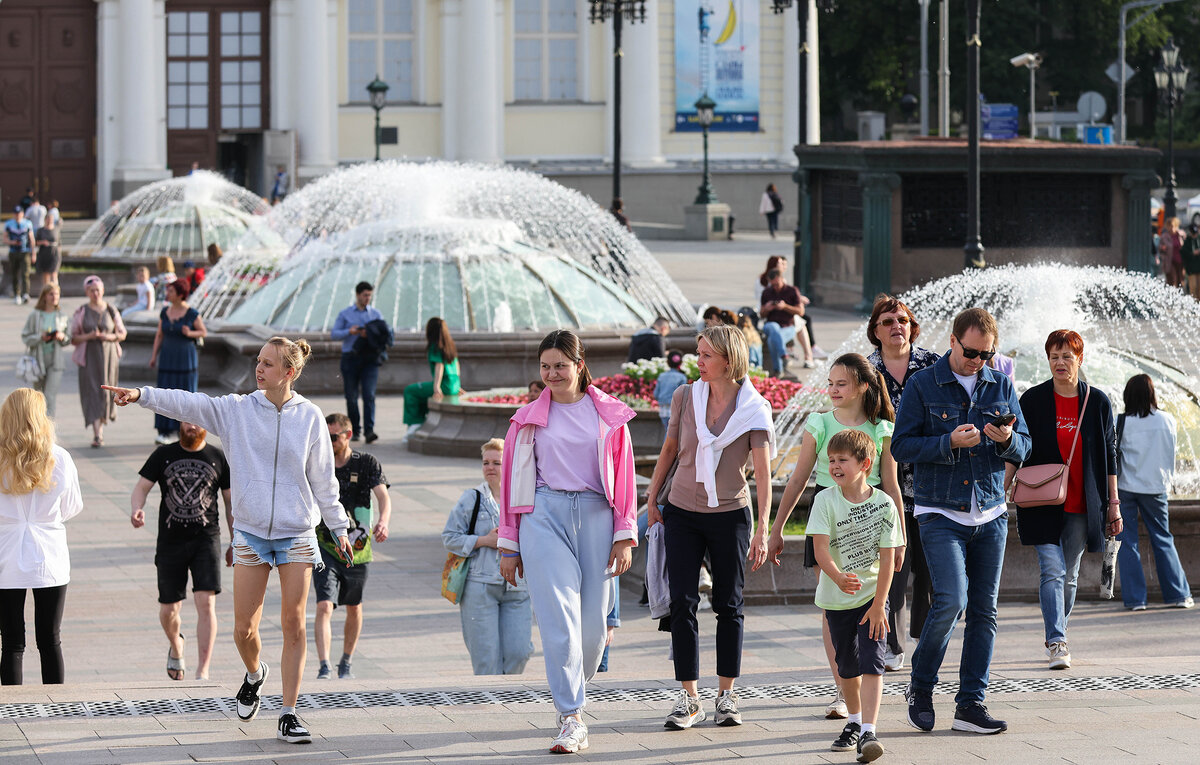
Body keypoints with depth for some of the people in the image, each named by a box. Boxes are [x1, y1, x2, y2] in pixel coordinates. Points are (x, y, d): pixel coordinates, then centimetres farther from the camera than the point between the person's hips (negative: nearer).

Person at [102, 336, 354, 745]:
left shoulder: (310, 417, 0)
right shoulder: (237, 409, 1)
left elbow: (323, 478, 6)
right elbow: (189, 404, -10)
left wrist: (338, 527, 9)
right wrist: (142, 395, -24)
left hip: (297, 534, -1)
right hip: (250, 532, 1)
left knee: (294, 626, -4)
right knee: (244, 629, 1)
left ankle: (288, 715, 3)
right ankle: (254, 674, 35)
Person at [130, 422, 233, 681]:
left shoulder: (217, 458, 4)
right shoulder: (163, 455, 4)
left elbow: (231, 502, 11)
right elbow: (141, 487, 1)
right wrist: (136, 510, -22)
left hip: (206, 539, -1)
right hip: (170, 541, 1)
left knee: (206, 604, -15)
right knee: (169, 610, 8)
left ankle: (202, 673, -14)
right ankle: (175, 647, 42)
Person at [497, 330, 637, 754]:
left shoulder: (609, 415, 9)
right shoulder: (529, 418, 9)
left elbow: (624, 476, 10)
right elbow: (512, 481, 12)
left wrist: (624, 536, 4)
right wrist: (509, 546, 9)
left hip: (596, 516, 1)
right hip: (544, 513, -1)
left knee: (593, 623, 1)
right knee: (559, 619, -12)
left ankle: (574, 691, 27)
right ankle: (572, 719, -13)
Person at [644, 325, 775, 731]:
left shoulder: (754, 409, -10)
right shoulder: (685, 397, -2)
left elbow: (763, 474, -13)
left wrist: (762, 529, -20)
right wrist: (652, 498, 14)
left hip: (730, 515, -2)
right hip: (682, 513, 2)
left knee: (728, 606, 5)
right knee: (682, 602, -5)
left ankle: (727, 694, 16)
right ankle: (689, 698, -1)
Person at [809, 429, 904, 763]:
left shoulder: (883, 504, -10)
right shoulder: (825, 501, -9)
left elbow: (888, 558, -9)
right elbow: (820, 548, -20)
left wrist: (879, 604, -13)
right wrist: (838, 578, -39)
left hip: (872, 596, -2)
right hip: (837, 598, 2)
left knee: (871, 663, -14)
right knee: (847, 666, 15)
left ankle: (868, 733, -20)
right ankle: (854, 721, 37)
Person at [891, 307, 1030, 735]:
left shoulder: (1001, 387, 9)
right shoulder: (922, 386, -2)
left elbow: (1024, 449, 11)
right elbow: (900, 447, -5)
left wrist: (1007, 440, -12)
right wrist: (949, 443, -19)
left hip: (990, 515, 4)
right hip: (941, 514, -4)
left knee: (984, 610, 3)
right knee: (951, 600, -17)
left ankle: (971, 704, 8)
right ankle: (920, 688, 3)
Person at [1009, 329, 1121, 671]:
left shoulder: (1098, 402, 4)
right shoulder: (1033, 400, 1)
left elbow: (1109, 456, 8)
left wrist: (1113, 504, 7)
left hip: (1081, 505, 2)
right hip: (1043, 502, -2)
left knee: (1069, 575, 9)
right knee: (1052, 570, -14)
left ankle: (1057, 637, 25)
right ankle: (1057, 644, -19)